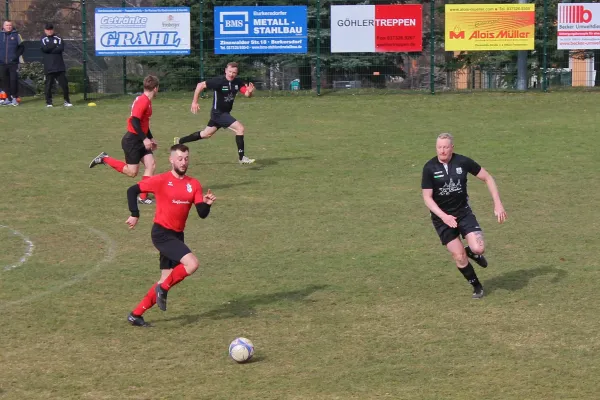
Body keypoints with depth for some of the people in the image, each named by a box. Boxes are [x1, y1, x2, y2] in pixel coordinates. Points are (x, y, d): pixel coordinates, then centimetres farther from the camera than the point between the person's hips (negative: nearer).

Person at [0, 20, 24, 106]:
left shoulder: (16, 35, 5)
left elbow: (22, 47, 6)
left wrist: (17, 55, -7)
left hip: (13, 63, -2)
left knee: (13, 80, -9)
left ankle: (14, 98, -3)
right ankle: (8, 98, 12)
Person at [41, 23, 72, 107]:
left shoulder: (58, 39, 11)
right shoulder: (43, 40, 10)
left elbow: (61, 48, -6)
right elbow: (44, 48, -9)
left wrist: (50, 49, -8)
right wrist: (55, 46, -5)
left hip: (59, 66, 1)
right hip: (49, 67, -1)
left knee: (64, 84, -1)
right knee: (49, 85, -1)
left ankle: (66, 101, 9)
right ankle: (48, 102, 8)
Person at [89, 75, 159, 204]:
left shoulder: (146, 101, 11)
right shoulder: (143, 101, -20)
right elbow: (135, 121, -27)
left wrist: (151, 139, 26)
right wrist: (144, 139, -28)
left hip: (140, 140, 9)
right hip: (132, 140, -9)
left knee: (151, 164, -2)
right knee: (132, 172, -4)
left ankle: (143, 197, -1)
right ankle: (104, 159, 9)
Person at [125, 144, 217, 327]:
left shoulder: (194, 185, 5)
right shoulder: (161, 181, -9)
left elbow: (202, 214, 0)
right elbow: (132, 191, -4)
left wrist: (207, 204, -20)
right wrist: (135, 215, -8)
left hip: (177, 235, 7)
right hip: (162, 234, -7)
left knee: (167, 280, 9)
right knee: (192, 264, -23)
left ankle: (136, 315, 19)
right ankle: (163, 289, -1)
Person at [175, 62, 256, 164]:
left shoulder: (238, 82, -5)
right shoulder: (219, 81, -22)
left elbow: (247, 94, -11)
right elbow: (200, 85, -16)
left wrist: (250, 92, -35)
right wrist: (194, 102, -15)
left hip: (225, 113, 7)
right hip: (218, 113, -7)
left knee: (206, 134, 21)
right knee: (240, 128, -17)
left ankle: (179, 141, 36)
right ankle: (241, 157, -8)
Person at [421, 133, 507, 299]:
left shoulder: (463, 162, -10)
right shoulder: (429, 168, -13)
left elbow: (487, 178, 0)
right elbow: (427, 197, -10)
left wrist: (498, 204, -6)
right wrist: (443, 216, -24)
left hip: (464, 212, 1)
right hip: (442, 217, -1)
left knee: (478, 248, -17)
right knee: (459, 257, -3)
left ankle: (473, 253, 22)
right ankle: (477, 286, 22)